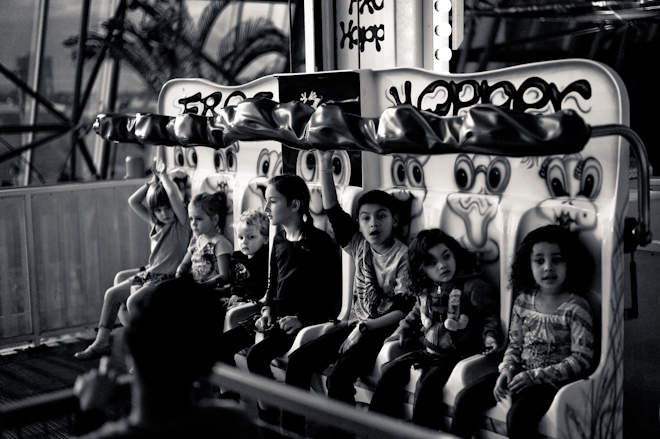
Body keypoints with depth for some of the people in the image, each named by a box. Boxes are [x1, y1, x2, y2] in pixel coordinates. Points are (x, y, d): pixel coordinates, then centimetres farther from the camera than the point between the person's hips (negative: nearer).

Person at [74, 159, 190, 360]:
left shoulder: (181, 223, -8)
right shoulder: (156, 223, 14)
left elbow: (173, 195, -24)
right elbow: (133, 201, 14)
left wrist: (163, 175, -9)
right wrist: (153, 181, 8)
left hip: (167, 279, -8)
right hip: (148, 274, 8)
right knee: (112, 294, 0)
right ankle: (102, 342, 5)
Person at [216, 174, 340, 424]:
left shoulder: (319, 242, -11)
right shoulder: (279, 241, 13)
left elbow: (332, 293, -13)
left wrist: (302, 318, -20)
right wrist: (267, 309, 5)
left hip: (305, 319, -8)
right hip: (276, 315, 8)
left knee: (257, 355, -27)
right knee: (222, 345, -7)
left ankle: (269, 419, -11)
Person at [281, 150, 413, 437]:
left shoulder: (403, 256, -12)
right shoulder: (359, 245, 5)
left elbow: (405, 310, -15)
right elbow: (332, 210, 2)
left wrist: (365, 328, -18)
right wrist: (325, 166, -6)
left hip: (384, 331, -7)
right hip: (356, 324, 7)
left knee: (338, 377, -28)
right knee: (298, 360, -7)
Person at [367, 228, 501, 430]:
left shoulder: (474, 287, -10)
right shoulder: (425, 291, 9)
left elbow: (491, 316, -6)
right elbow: (416, 315, 27)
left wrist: (489, 336, -21)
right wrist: (402, 330, 16)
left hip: (456, 354, -7)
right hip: (428, 351, 7)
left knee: (426, 384, -27)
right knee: (390, 371, -4)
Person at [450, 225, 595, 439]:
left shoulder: (576, 307, -10)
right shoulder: (523, 301, 6)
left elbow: (581, 360, -13)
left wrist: (535, 376, -18)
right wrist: (507, 369, -8)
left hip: (552, 379, -6)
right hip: (520, 373, 6)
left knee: (517, 417, -30)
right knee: (465, 398, -7)